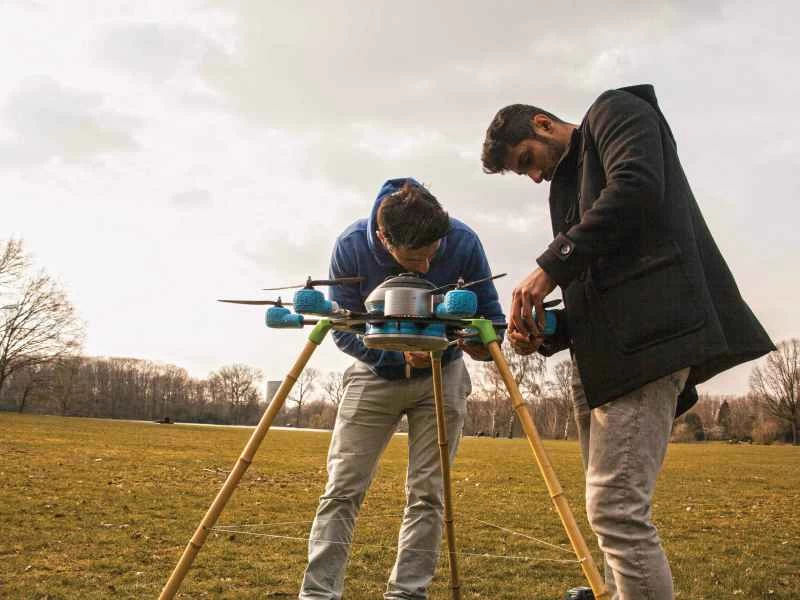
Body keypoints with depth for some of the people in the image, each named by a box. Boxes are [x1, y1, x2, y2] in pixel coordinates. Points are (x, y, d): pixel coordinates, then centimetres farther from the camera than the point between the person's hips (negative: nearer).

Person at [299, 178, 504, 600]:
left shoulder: (463, 242, -24)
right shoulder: (351, 246, -25)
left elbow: (488, 311, -9)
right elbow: (343, 329, -15)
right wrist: (399, 354, -30)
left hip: (441, 377, 1)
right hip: (374, 374, 0)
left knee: (426, 494, -3)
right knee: (342, 490, -6)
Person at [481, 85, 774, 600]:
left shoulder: (615, 111, 9)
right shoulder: (569, 185, 30)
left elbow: (635, 187, -14)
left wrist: (550, 266, -13)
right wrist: (544, 335, 8)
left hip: (646, 333, -9)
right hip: (603, 353, 9)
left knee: (616, 509, -16)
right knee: (613, 509, 6)